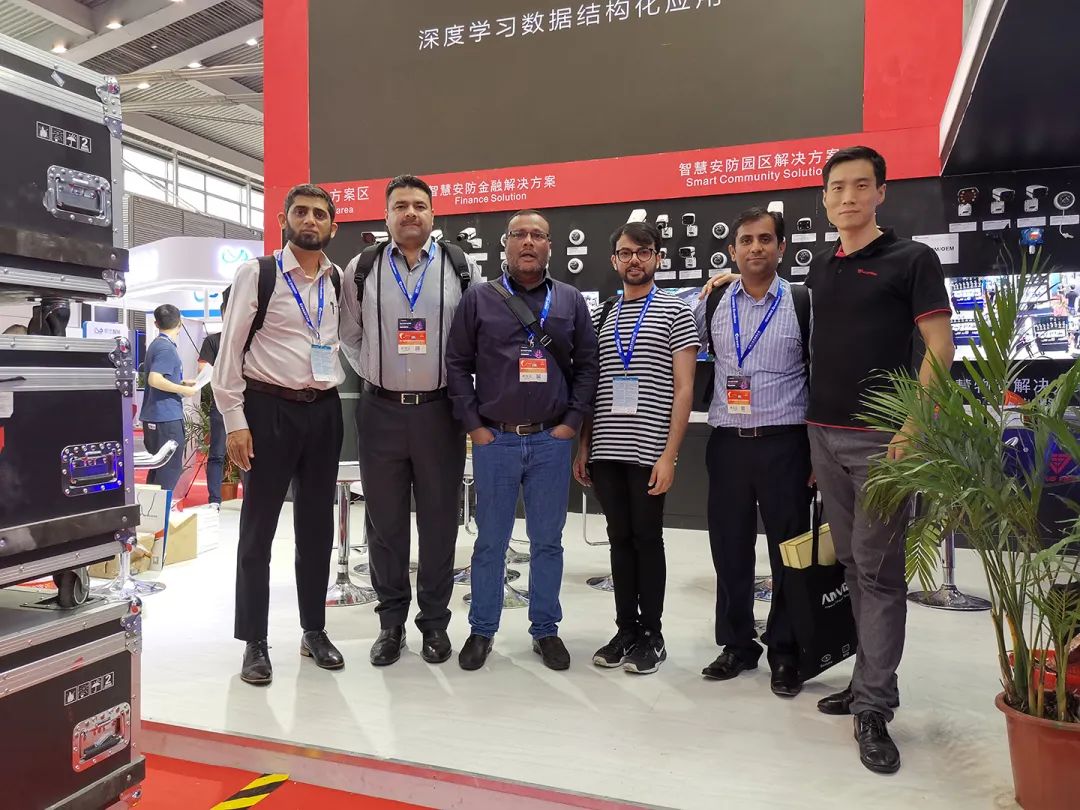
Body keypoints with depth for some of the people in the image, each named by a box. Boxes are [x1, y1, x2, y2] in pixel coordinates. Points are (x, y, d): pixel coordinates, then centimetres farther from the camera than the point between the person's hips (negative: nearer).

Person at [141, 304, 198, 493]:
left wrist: (182, 383, 17)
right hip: (167, 417, -10)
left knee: (159, 466, 16)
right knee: (172, 468, -3)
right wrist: (184, 390, -16)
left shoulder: (156, 344, 14)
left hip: (154, 417, 10)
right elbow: (155, 380, -24)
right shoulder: (166, 348, -14)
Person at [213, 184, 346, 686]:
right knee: (258, 529, 5)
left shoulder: (340, 281, 8)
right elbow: (230, 349, -6)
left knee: (318, 527, 12)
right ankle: (254, 642, 17)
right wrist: (234, 420, -11)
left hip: (325, 411, 4)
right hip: (269, 409, -4)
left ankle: (314, 631, 26)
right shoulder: (257, 274, -4)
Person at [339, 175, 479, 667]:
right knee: (384, 521, 8)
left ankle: (434, 622, 21)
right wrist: (372, 374, 6)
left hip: (439, 410, -1)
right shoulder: (361, 270, 6)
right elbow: (349, 334, 15)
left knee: (439, 520, 6)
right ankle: (391, 622, 23)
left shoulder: (461, 268, 2)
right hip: (379, 410, 1)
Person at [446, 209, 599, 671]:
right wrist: (474, 425, -4)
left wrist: (572, 421, -1)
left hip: (552, 442, 1)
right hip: (493, 441, -1)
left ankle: (545, 629, 24)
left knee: (548, 541, 10)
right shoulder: (479, 299, 4)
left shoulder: (571, 301, 8)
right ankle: (482, 630, 23)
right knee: (490, 540, 8)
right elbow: (457, 364, 2)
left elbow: (587, 365, 7)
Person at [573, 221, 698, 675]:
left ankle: (651, 635, 18)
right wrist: (582, 448, 8)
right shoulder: (600, 317, 13)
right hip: (605, 451, 4)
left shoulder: (675, 312, 0)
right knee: (620, 538, 11)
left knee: (647, 538, 4)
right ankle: (626, 630, 23)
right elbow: (588, 386, 14)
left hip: (649, 451, -4)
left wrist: (669, 455, -13)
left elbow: (683, 389, -6)